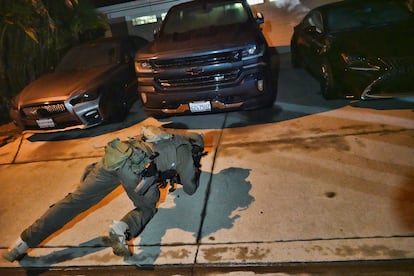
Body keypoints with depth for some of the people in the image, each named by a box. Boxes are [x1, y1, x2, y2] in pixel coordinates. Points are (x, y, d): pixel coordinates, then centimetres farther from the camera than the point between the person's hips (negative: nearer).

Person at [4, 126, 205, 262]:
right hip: (135, 169, -6)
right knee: (147, 208, 18)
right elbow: (190, 188, 18)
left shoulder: (171, 139, 33)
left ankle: (25, 242, 10)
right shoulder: (185, 149, 14)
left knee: (75, 200, 9)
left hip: (113, 158, 6)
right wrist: (196, 172, 36)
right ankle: (122, 229, -13)